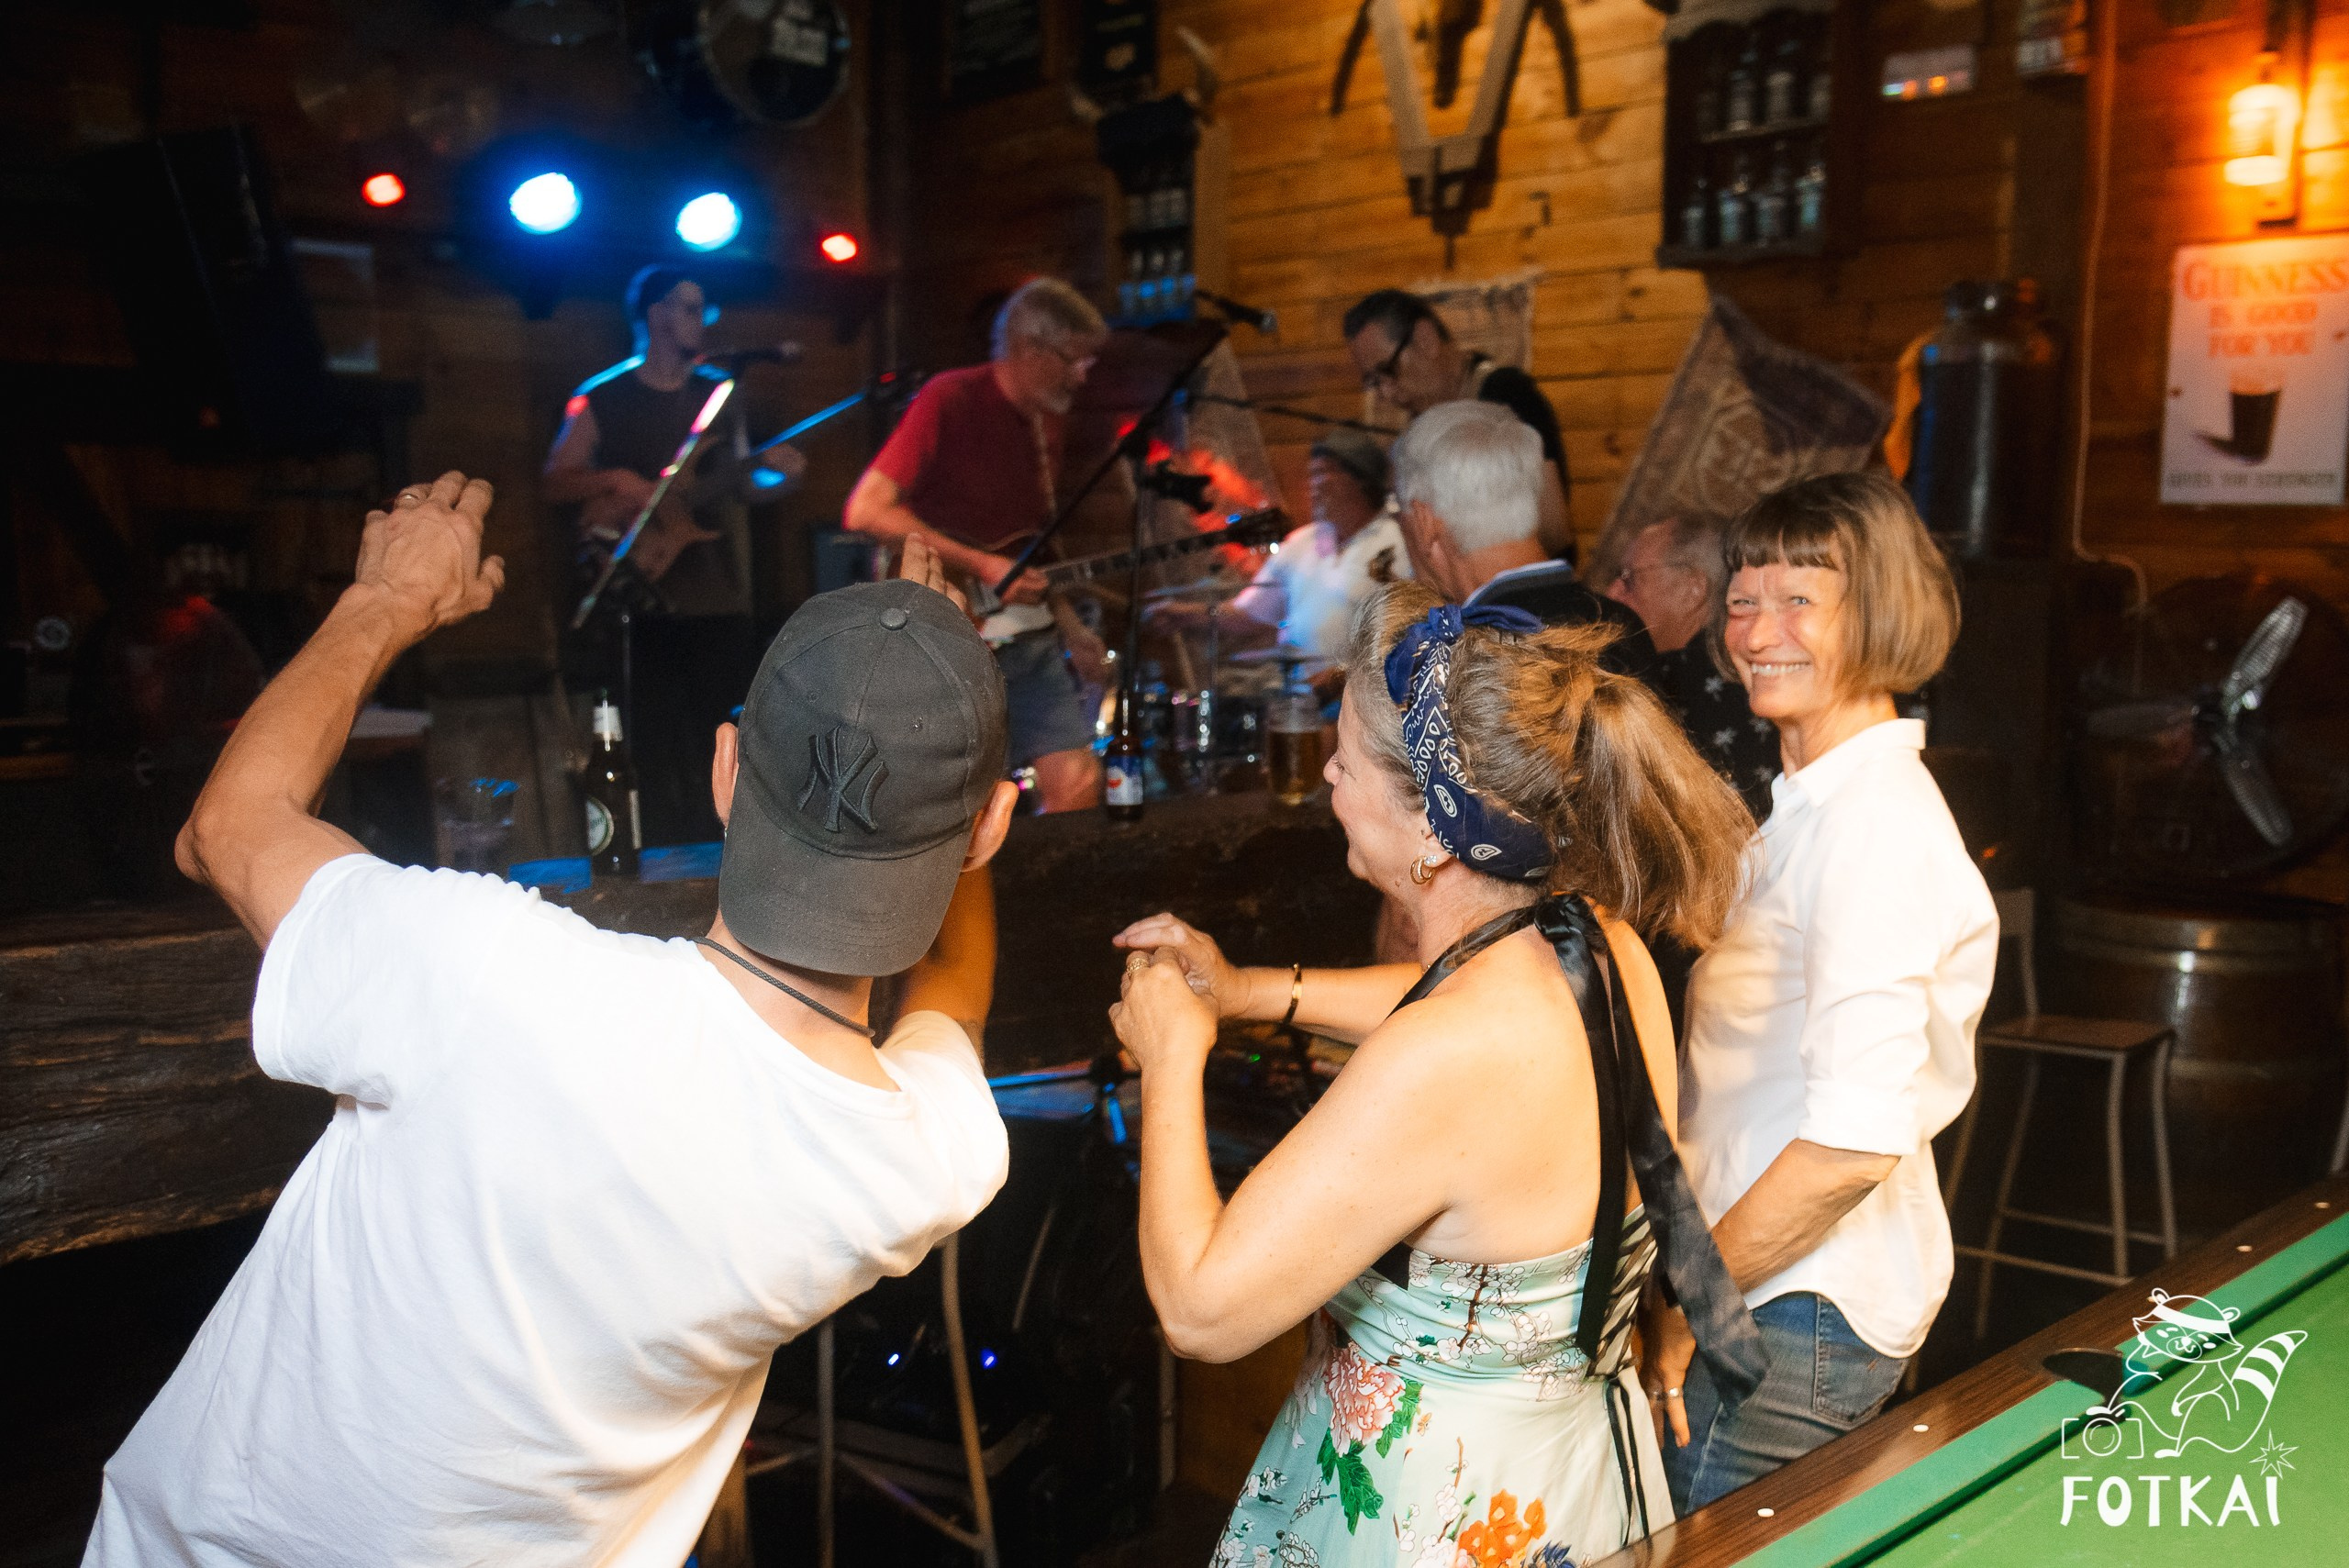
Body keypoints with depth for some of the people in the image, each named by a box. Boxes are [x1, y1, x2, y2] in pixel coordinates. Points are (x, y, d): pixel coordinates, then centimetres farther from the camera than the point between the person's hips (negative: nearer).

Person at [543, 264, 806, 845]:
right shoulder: (602, 399, -1)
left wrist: (770, 466, -4)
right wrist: (615, 480, -18)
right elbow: (551, 484, -3)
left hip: (718, 601, 4)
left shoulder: (719, 394, 12)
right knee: (656, 748, -2)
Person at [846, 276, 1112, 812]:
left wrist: (1071, 627, 11)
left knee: (1080, 786, 1)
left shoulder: (1047, 418, 12)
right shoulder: (951, 400, -12)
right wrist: (980, 567, -20)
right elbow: (866, 510, -19)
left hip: (1030, 636, 7)